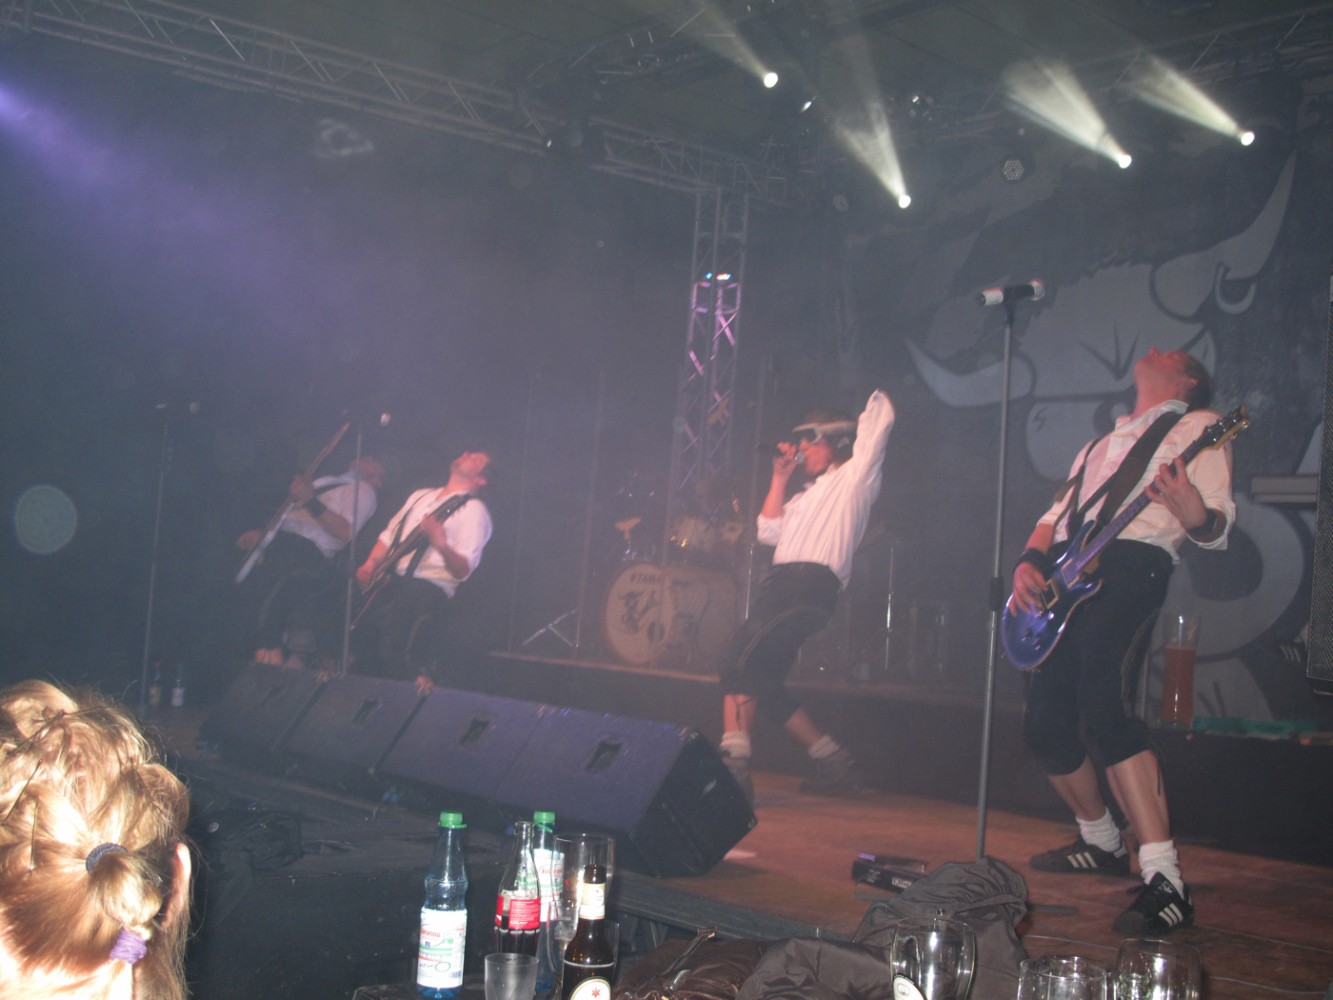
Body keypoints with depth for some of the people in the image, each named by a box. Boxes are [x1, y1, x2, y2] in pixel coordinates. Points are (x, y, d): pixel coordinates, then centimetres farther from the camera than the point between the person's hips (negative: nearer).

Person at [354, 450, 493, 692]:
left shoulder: (473, 509, 1)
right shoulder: (420, 496, 23)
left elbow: (463, 570, -9)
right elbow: (389, 535, 24)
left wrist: (442, 545, -28)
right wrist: (370, 564, 7)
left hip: (426, 590, -7)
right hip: (388, 582, 7)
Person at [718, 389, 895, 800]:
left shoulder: (852, 477, 10)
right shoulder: (807, 495, 33)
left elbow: (878, 419, 4)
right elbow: (769, 531, 22)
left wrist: (878, 397, 24)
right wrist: (780, 477, 21)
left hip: (809, 584, -9)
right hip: (782, 583, 9)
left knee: (739, 659, -24)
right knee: (762, 682, 8)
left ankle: (734, 762, -32)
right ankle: (834, 762, 14)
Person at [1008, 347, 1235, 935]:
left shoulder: (1197, 425, 10)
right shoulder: (1099, 443, 32)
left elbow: (1218, 526, -3)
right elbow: (1057, 514, 28)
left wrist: (1196, 516, -28)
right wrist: (1029, 560, 7)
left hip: (1130, 563, -8)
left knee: (1104, 707, -27)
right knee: (1044, 723, 6)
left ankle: (1165, 880, -27)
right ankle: (1102, 843, 28)